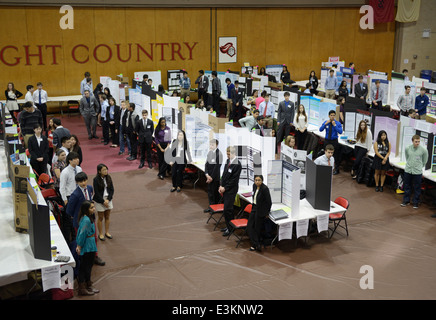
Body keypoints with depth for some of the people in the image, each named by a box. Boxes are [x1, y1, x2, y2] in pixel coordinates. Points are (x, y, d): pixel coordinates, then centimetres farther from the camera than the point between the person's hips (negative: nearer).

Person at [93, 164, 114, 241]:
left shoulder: (108, 178, -1)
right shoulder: (96, 180, -14)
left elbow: (112, 190, 1)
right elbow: (96, 192, -13)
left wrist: (108, 199, -10)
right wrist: (103, 201, -13)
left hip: (108, 200, 4)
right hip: (100, 201, -4)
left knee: (107, 217, 13)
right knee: (100, 218, 6)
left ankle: (107, 232, 26)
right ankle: (100, 234, 18)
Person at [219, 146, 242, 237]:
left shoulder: (237, 164, -17)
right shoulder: (228, 161, 8)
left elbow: (234, 179, -16)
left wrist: (225, 188, -12)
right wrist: (221, 185, 5)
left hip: (231, 189, -8)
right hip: (224, 188, 8)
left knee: (227, 209, -6)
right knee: (226, 208, 13)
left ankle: (229, 229, 5)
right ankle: (228, 226, 25)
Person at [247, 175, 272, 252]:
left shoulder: (265, 189, -21)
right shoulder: (254, 186, 2)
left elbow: (269, 202, -15)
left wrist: (267, 212, -6)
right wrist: (253, 206, 15)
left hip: (261, 211, -8)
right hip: (254, 208, 8)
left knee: (257, 228, 5)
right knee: (249, 226, 1)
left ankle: (255, 245, 21)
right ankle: (256, 244, 4)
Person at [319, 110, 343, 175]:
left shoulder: (338, 123, -7)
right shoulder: (325, 122, 1)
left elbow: (340, 132, -18)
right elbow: (320, 130, -7)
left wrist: (335, 125, -22)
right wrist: (325, 124, -18)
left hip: (334, 141, -3)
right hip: (327, 140, 3)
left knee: (336, 155, 2)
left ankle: (336, 169, 13)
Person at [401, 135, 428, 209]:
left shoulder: (423, 150, -11)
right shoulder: (407, 148, -5)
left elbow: (425, 160, 6)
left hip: (417, 172, -2)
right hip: (408, 170, 2)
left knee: (417, 188, 6)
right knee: (407, 186, 13)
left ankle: (416, 202, 19)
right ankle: (406, 201, 27)